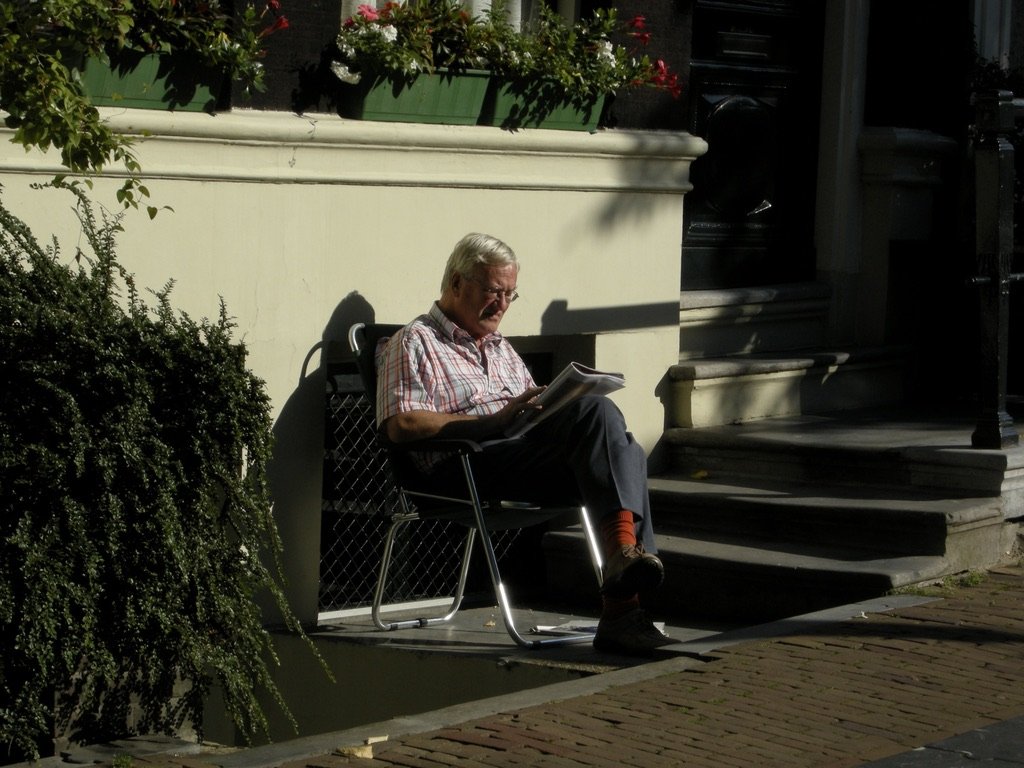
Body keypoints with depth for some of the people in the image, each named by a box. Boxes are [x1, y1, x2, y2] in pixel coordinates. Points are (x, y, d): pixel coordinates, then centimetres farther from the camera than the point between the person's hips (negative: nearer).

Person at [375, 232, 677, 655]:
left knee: (626, 452, -27)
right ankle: (624, 548, -43)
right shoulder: (414, 343, 11)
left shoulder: (501, 349, 36)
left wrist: (553, 406, 9)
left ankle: (620, 611, -36)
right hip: (471, 465, -7)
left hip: (532, 453, 7)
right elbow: (401, 425, -6)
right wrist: (496, 421, -11)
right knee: (596, 409, -29)